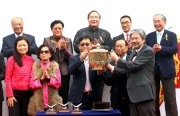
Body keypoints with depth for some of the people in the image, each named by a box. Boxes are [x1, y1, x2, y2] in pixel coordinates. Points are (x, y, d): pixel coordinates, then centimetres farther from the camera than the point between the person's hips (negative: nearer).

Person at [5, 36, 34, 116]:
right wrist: (10, 95, -9)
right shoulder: (11, 59, -6)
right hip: (15, 93, -3)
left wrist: (33, 91, 3)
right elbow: (7, 78, -5)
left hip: (27, 93, 4)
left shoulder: (31, 60, 5)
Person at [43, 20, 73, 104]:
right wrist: (56, 47, -19)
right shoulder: (47, 40, 4)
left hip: (64, 72, 1)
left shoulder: (68, 40, 6)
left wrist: (64, 48, -18)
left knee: (64, 96, 2)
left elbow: (70, 57, 1)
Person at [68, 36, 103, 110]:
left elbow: (100, 78, 4)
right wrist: (80, 59, -29)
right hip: (79, 96, -2)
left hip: (93, 96, 2)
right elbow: (70, 71, -15)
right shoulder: (74, 58, 4)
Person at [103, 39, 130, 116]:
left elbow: (128, 73, -18)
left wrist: (112, 69, -22)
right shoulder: (112, 62, 9)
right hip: (116, 99, 3)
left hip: (130, 98, -3)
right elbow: (108, 82, 4)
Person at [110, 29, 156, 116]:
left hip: (144, 93, -8)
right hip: (133, 94, 8)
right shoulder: (133, 54, 21)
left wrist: (117, 59, -9)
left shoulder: (148, 51, -7)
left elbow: (134, 66, -17)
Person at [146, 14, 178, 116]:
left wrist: (161, 49, -24)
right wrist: (152, 50, -19)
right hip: (152, 69, 3)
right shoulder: (149, 36, 9)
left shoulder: (171, 35, 2)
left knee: (170, 97, -1)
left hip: (166, 69, -3)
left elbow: (175, 49, -11)